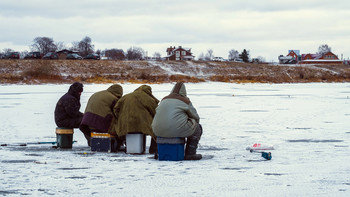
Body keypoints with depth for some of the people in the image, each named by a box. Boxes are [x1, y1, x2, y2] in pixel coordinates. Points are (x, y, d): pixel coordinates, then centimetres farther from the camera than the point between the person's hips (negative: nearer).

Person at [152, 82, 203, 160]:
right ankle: (190, 154, 10)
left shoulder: (164, 99, 16)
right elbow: (195, 117, 8)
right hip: (177, 130, -6)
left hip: (159, 130, 6)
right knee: (197, 128, 18)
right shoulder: (185, 101, 1)